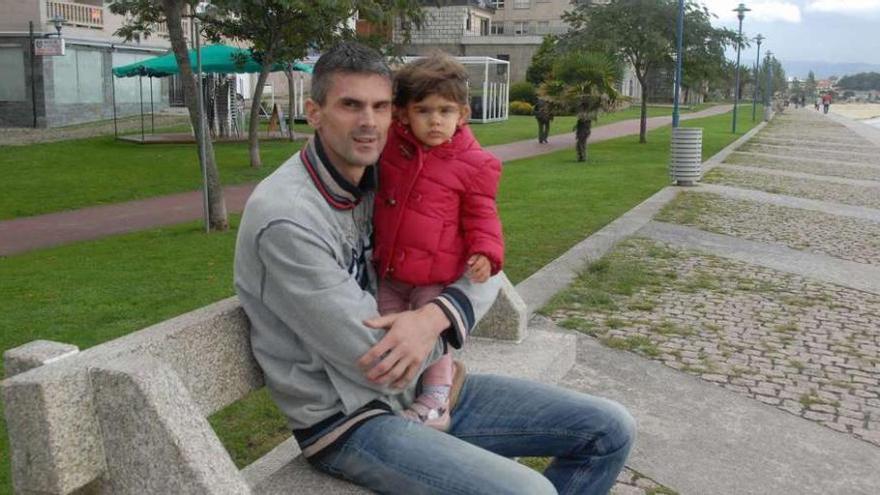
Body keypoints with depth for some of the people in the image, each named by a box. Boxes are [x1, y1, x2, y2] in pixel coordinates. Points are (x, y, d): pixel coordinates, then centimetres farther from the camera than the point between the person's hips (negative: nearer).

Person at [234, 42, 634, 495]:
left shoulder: (381, 182, 2)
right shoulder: (284, 218, -21)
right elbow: (377, 363, -21)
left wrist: (435, 317, -20)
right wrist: (450, 331, -3)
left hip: (426, 388, 8)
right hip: (347, 421, -7)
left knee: (610, 430, 4)